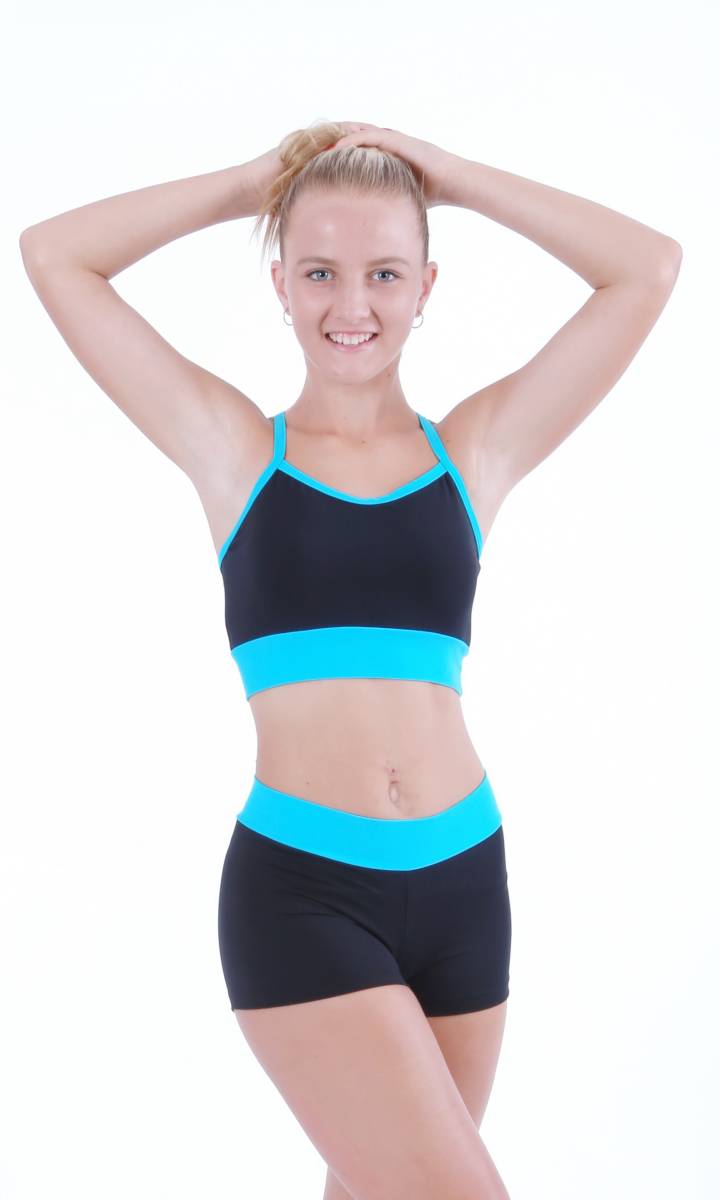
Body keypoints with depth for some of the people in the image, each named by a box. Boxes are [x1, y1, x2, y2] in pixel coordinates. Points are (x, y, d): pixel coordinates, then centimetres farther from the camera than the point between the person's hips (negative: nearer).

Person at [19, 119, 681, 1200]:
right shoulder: (234, 450, 4)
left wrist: (449, 175, 7)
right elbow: (51, 255, 4)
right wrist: (253, 182, 7)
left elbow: (649, 267, 5)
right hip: (297, 888, -3)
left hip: (462, 877, 3)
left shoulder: (476, 449, 7)